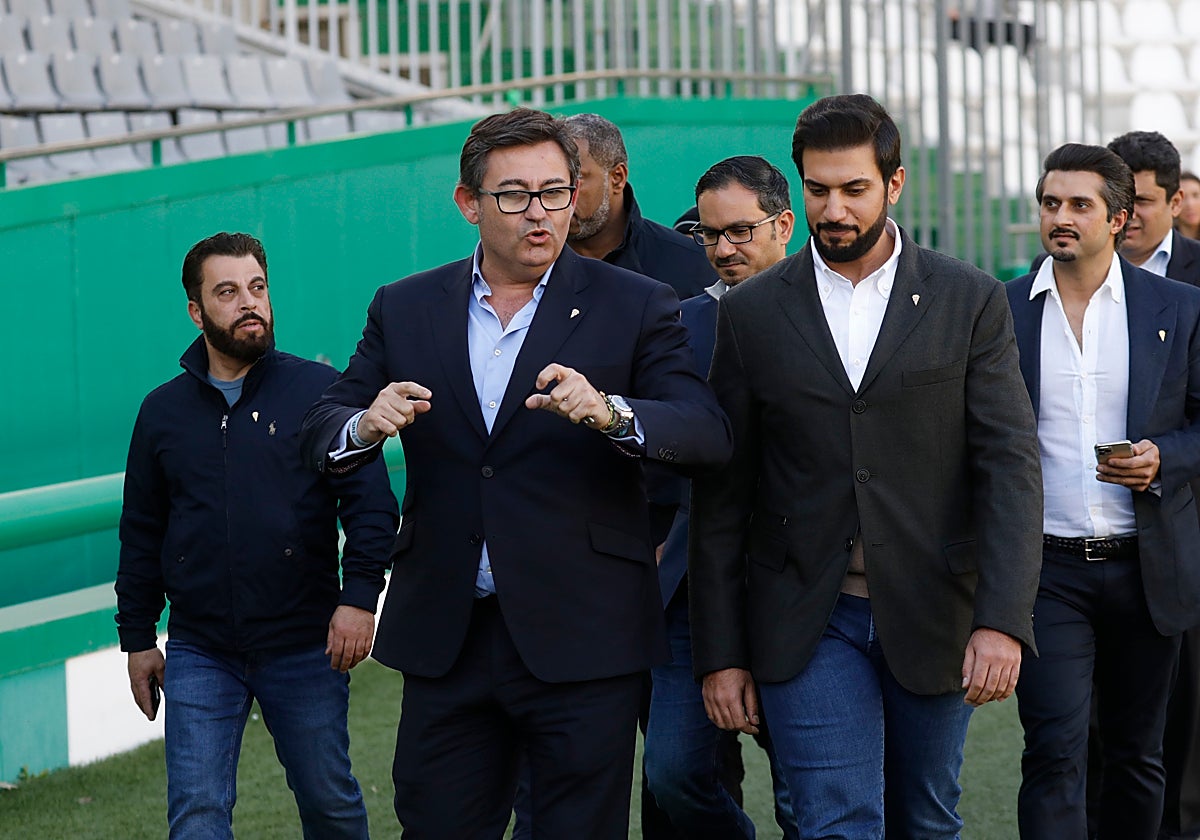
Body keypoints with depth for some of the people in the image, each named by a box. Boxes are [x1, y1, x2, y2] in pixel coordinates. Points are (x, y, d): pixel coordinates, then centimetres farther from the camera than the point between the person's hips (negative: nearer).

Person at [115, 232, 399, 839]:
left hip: (305, 650, -1)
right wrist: (137, 637, 12)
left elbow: (370, 500, -3)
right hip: (198, 655, 2)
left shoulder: (318, 390, 1)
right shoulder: (163, 411, 9)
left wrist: (360, 596, -14)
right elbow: (141, 533, 15)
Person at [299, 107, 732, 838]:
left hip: (581, 640, -2)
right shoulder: (405, 309, 9)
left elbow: (709, 434, -10)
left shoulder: (634, 307, 0)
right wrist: (367, 426, -18)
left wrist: (608, 412, -29)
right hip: (446, 639, 3)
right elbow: (325, 433, 6)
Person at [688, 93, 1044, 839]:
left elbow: (1010, 464, -5)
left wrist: (1003, 618, -18)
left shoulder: (971, 302, 1)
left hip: (932, 618, 1)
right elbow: (721, 496, 4)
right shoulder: (751, 314, 3)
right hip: (811, 626, -1)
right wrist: (719, 652, 0)